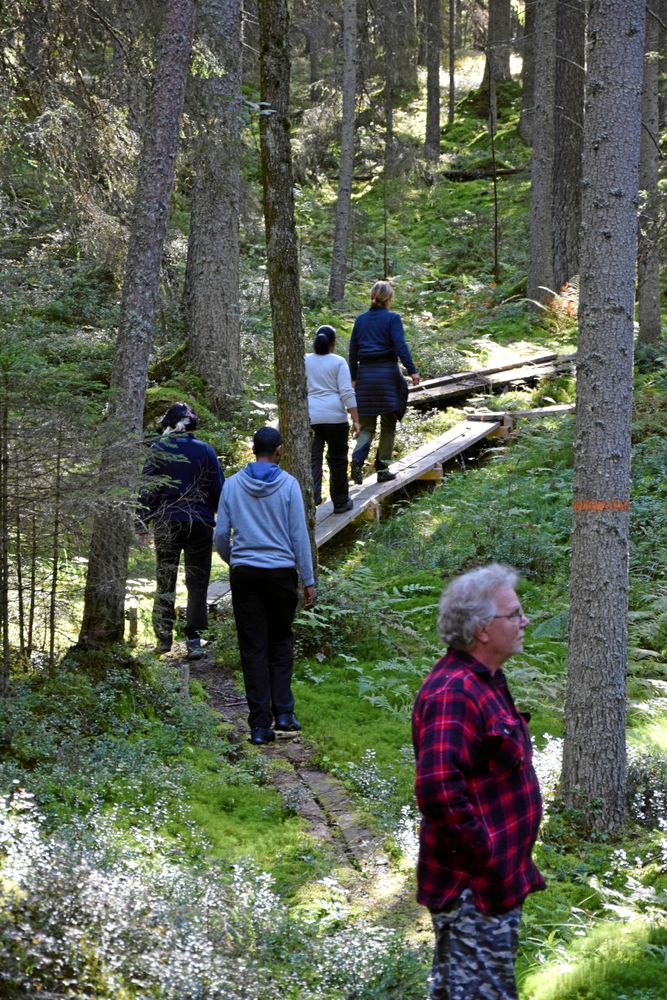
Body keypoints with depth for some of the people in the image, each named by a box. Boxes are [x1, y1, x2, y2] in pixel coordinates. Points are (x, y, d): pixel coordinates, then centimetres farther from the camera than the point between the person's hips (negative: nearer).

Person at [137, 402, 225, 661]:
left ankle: (164, 637, 11)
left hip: (166, 523, 0)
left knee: (165, 581, 11)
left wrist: (141, 524, 2)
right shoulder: (205, 450, 1)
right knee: (197, 583, 4)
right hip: (200, 522, 0)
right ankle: (194, 639, -4)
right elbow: (218, 489, 3)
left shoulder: (158, 450, -2)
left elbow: (147, 489, -2)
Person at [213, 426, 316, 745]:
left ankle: (260, 725, 2)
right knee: (280, 643, 15)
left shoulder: (233, 484, 2)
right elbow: (299, 536, -4)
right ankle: (283, 712, 4)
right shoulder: (288, 484, -5)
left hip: (244, 575, 1)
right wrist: (309, 581, 1)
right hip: (282, 573, -1)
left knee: (253, 648, 4)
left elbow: (221, 534, 4)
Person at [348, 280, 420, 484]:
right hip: (387, 373, -4)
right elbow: (401, 347, -14)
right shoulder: (392, 319, -5)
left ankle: (357, 460, -15)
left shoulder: (361, 320, 8)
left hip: (365, 374, 4)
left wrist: (354, 377, 20)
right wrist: (412, 371, -12)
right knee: (388, 425, 7)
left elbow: (353, 350, 11)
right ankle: (382, 469, 8)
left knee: (366, 425, 9)